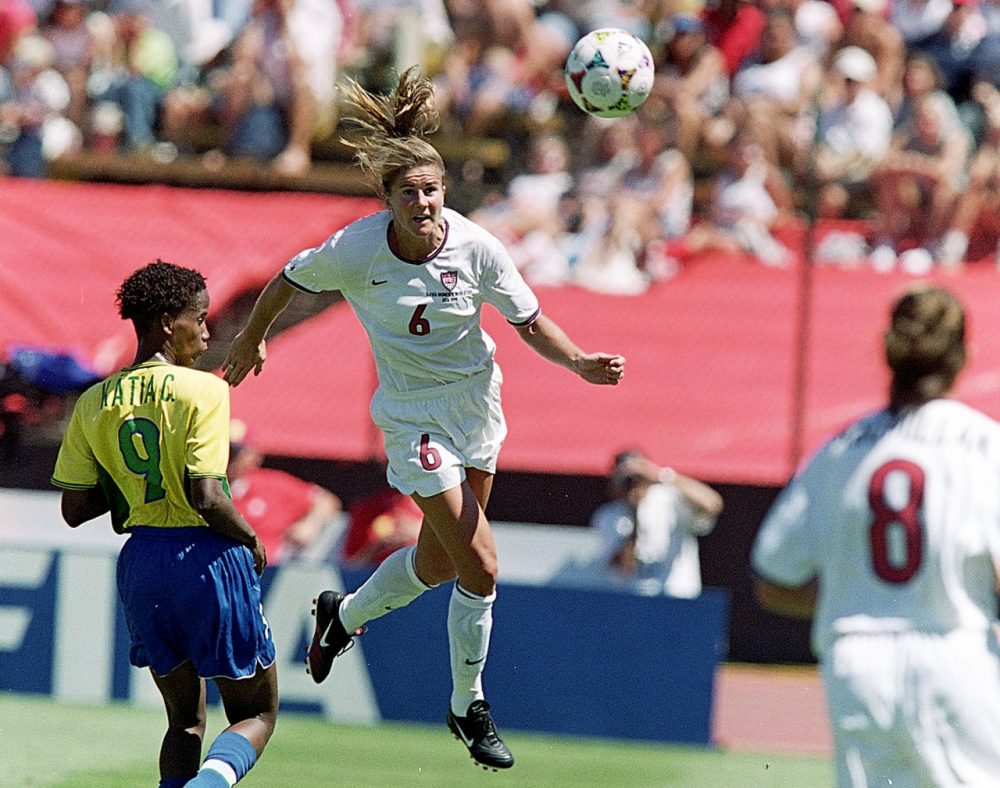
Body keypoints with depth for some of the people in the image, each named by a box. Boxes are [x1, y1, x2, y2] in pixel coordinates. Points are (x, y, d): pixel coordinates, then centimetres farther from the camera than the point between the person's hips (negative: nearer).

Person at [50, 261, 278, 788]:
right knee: (255, 715, 6)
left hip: (141, 562, 5)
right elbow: (205, 497, -19)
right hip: (205, 556, -5)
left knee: (184, 721, 18)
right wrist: (250, 540, -2)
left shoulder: (94, 403, 4)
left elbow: (74, 510, 4)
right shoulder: (202, 391, -12)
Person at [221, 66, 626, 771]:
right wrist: (252, 339, 14)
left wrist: (581, 362, -25)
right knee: (480, 568, -10)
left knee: (438, 563, 15)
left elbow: (531, 322, -7)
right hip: (414, 415, -4)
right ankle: (468, 708, 10)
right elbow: (289, 280, -1)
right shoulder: (356, 252, -21)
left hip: (476, 402, 4)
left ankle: (344, 615, 46)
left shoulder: (475, 247, -16)